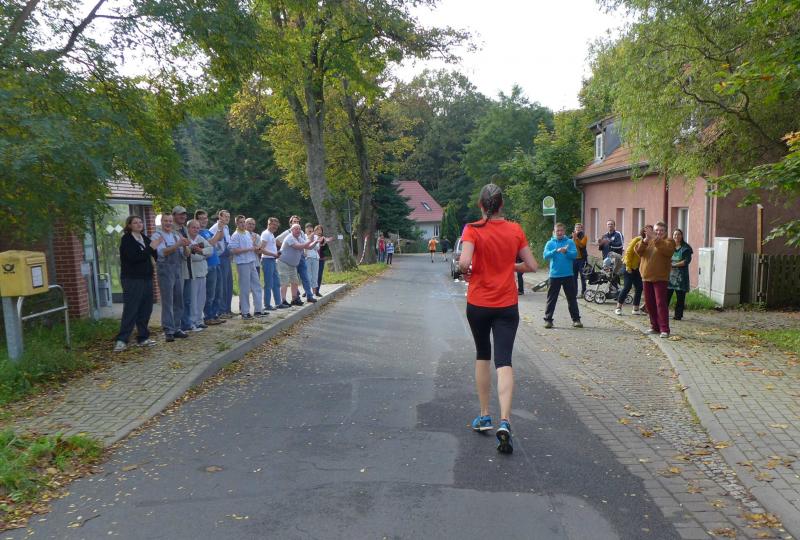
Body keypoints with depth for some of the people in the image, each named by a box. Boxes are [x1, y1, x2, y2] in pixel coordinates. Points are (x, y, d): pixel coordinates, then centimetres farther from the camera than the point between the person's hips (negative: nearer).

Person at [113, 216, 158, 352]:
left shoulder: (145, 238, 14)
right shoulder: (126, 239, -6)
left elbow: (156, 255, 14)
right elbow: (133, 257, -19)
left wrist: (156, 246, -4)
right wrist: (150, 247, -21)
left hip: (146, 278, 6)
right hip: (132, 279, -6)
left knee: (145, 310, 7)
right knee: (130, 310, -7)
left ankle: (143, 338, 15)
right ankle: (121, 340, -2)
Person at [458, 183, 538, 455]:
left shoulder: (473, 230, -9)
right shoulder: (515, 230, 0)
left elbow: (464, 262, -23)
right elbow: (531, 265, 3)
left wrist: (467, 271, -1)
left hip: (478, 303, -1)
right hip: (507, 304, 1)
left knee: (482, 355, 18)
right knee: (504, 361, -2)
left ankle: (484, 416, 24)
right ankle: (504, 422, -17)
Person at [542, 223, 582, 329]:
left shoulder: (570, 242, 4)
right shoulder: (550, 243, 3)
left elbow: (575, 254, -7)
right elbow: (546, 256, -10)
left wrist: (566, 252, -26)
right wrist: (556, 251, -25)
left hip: (568, 275, 1)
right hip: (554, 275, 0)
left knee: (572, 298, 7)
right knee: (551, 299, 3)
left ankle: (576, 319, 14)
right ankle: (548, 319, 8)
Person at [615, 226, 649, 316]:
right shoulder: (637, 240, -13)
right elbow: (628, 252, -14)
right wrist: (628, 266, -15)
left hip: (637, 268, 6)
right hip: (629, 267, -6)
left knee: (639, 288, 4)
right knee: (627, 287, -7)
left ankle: (635, 309, 13)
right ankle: (618, 307, 5)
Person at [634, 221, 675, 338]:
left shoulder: (668, 241, 1)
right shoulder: (647, 241, 15)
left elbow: (667, 249, -22)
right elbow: (637, 250, -3)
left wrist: (656, 239, -30)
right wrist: (644, 241, -19)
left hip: (660, 278, -5)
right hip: (647, 277, 5)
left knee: (661, 303, -9)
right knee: (650, 303, 9)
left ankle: (664, 329, -7)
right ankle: (654, 327, 20)